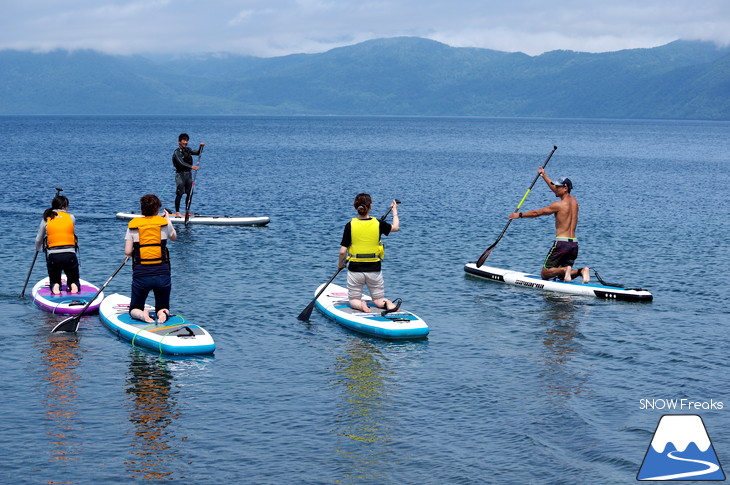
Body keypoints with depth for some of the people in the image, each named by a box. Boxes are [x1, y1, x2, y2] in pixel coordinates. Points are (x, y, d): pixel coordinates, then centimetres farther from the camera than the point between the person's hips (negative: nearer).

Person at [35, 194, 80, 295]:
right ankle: (74, 285, -13)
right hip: (70, 256, 0)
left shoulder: (46, 219, 5)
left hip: (53, 257, 0)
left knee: (54, 282, 22)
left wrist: (38, 249, 37)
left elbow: (38, 240, 15)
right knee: (74, 282, 21)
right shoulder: (71, 218, 3)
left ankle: (55, 287, -12)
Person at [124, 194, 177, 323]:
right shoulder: (164, 222, 3)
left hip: (140, 274, 0)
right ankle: (163, 313, -18)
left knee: (134, 309, 17)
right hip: (162, 273, 0)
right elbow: (174, 237, 25)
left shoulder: (133, 224, 2)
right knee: (163, 308, 17)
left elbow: (127, 252, -3)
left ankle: (142, 315, -18)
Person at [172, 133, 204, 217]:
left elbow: (197, 153, 6)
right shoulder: (177, 152, -12)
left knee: (189, 193, 8)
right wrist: (191, 167, -37)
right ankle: (177, 212, -6)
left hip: (188, 173, 7)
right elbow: (181, 163, -25)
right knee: (179, 194, -8)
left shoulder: (188, 150, 12)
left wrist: (201, 147, -13)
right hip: (180, 174, -7)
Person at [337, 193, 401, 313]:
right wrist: (395, 210, 31)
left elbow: (342, 251, -10)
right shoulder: (378, 223, -6)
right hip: (374, 270, 1)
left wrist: (340, 263, 10)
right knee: (378, 300, 17)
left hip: (355, 270, -1)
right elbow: (395, 227, 16)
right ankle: (387, 303, -17)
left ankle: (361, 305, -19)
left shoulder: (350, 225, -10)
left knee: (354, 300, 15)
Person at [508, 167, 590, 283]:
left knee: (544, 274, 3)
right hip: (574, 244, 7)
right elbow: (556, 190, 29)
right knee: (561, 276, 14)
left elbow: (537, 212, -1)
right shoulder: (573, 201, 12)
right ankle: (581, 271, -14)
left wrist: (519, 215, 12)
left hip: (561, 243, -7)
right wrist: (544, 176, 37)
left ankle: (565, 270, -24)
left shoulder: (559, 205, -10)